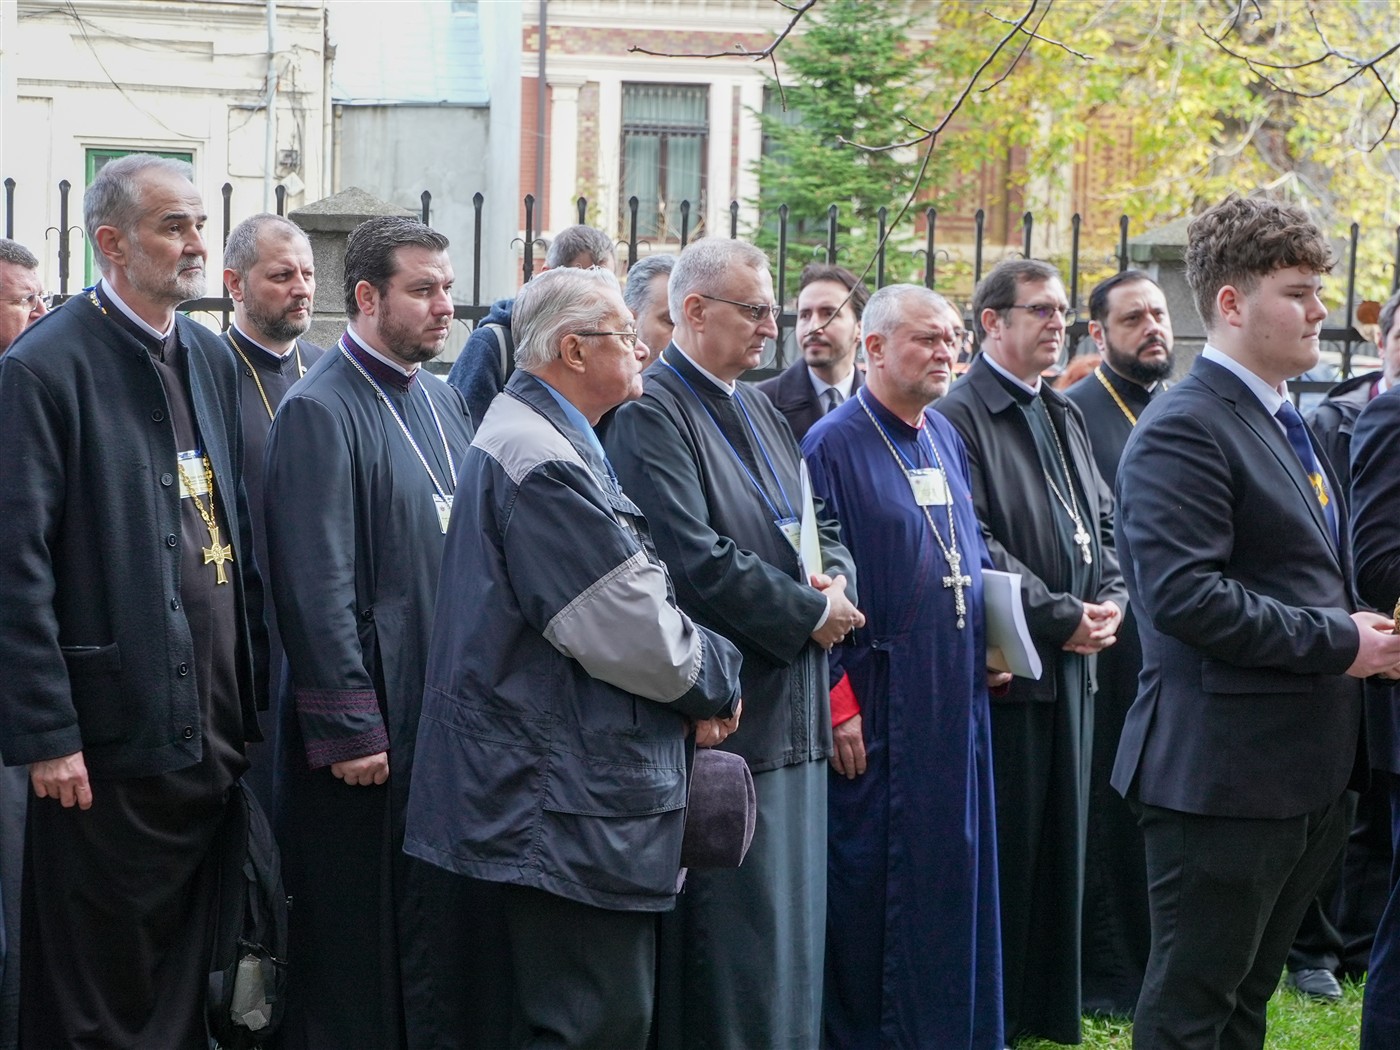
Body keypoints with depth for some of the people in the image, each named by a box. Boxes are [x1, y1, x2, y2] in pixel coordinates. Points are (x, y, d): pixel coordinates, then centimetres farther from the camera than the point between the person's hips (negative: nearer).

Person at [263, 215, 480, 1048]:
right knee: (360, 958, 1)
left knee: (444, 940, 11)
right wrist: (348, 728, -18)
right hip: (373, 729, -7)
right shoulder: (321, 411, -12)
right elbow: (316, 587, -16)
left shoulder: (444, 403, 13)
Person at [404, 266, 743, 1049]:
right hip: (572, 809, -11)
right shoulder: (544, 467, -18)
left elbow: (625, 606, 20)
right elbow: (635, 637, -21)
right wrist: (717, 683, -2)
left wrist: (693, 683, 3)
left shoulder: (549, 444, 18)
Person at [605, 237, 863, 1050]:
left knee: (791, 924, 13)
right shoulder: (651, 415, -12)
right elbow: (697, 563, -21)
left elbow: (823, 527, 21)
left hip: (792, 712, 9)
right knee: (735, 947, -6)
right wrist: (809, 614, -12)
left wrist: (837, 579, -2)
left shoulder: (761, 412, 17)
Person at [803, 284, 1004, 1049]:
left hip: (955, 703, 7)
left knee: (957, 872, 11)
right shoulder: (834, 445, -11)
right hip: (877, 710, -7)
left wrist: (990, 637, 10)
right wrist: (838, 702, -17)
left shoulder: (945, 440, 12)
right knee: (875, 889, -1)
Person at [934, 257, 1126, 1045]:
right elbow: (976, 548, -17)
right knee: (1005, 843, -3)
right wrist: (1061, 616, -15)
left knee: (1062, 838, 12)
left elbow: (1104, 522, 17)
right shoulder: (960, 417, -10)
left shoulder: (1064, 417, 16)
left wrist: (1109, 602, -1)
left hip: (1075, 658, 8)